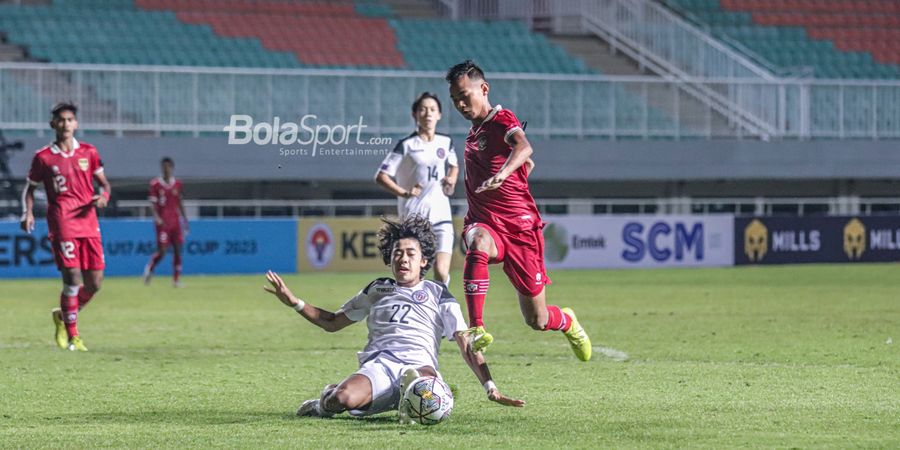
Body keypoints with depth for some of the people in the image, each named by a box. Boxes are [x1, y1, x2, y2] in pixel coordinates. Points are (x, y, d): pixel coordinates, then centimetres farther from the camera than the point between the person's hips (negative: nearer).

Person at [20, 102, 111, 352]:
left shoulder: (88, 153, 9)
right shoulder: (43, 158, 2)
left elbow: (104, 183, 17)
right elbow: (30, 188, 12)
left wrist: (104, 195, -6)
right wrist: (28, 214, -4)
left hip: (88, 222, 4)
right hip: (62, 225, -4)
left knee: (94, 282, 2)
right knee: (73, 280, -13)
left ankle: (64, 315, 27)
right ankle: (72, 336, -2)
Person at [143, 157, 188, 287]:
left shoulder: (177, 184, 9)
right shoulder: (155, 183, -3)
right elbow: (153, 203, -6)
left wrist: (185, 220, 15)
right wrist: (157, 217, -21)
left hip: (176, 221, 4)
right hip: (163, 222, -4)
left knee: (177, 250, 0)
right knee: (161, 251, -8)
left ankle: (176, 279, 5)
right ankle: (149, 269, 18)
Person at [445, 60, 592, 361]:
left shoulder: (502, 120, -7)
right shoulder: (474, 131, 16)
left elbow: (524, 148, -33)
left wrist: (502, 174, -51)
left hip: (519, 226, -5)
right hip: (484, 223, 5)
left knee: (537, 320, 2)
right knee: (477, 244, -37)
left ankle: (567, 321, 40)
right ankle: (476, 329, -45)